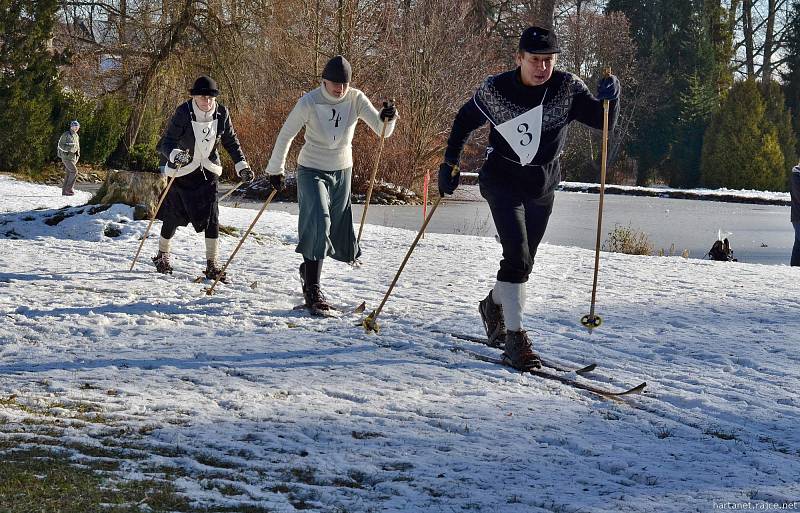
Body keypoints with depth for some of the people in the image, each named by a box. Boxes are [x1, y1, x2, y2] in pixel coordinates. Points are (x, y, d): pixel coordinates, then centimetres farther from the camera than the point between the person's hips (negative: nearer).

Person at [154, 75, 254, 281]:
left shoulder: (221, 113, -9)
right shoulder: (183, 113, -21)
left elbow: (231, 142, 4)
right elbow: (166, 142, -23)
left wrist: (242, 165, -5)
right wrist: (175, 154, -44)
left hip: (208, 171, 3)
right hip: (182, 171, -2)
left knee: (212, 217, -9)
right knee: (173, 216, 8)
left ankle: (212, 265, -3)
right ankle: (162, 255, 33)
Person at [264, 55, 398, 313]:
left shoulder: (356, 99, -10)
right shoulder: (310, 102, -18)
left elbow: (382, 130, -13)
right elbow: (286, 135, -7)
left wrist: (388, 118, -35)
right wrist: (275, 170, 0)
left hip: (342, 172, 4)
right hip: (312, 172, -4)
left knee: (335, 231, 11)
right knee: (318, 224, -23)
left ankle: (309, 268, 39)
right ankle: (312, 289, -20)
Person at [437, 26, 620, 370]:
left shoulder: (567, 88, -12)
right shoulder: (496, 89, -13)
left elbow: (602, 121, -19)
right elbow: (464, 121, 4)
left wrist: (609, 98, -39)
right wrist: (450, 163, 5)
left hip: (543, 186, 4)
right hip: (502, 181, -3)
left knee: (523, 261, 16)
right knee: (518, 258, -17)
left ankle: (494, 306, 44)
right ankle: (515, 337, -13)